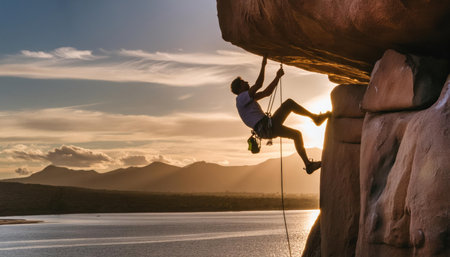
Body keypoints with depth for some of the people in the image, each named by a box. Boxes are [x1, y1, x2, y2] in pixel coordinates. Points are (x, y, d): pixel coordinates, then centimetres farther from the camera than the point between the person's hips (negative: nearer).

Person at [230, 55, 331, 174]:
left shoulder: (248, 99, 23)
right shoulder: (241, 98, -8)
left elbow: (267, 92, 25)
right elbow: (258, 85, -19)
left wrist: (277, 77, 19)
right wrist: (263, 64, -13)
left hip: (268, 128, 10)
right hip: (266, 128, -10)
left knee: (296, 134, 13)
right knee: (289, 103, -13)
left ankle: (308, 165, 18)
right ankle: (315, 117, 0)